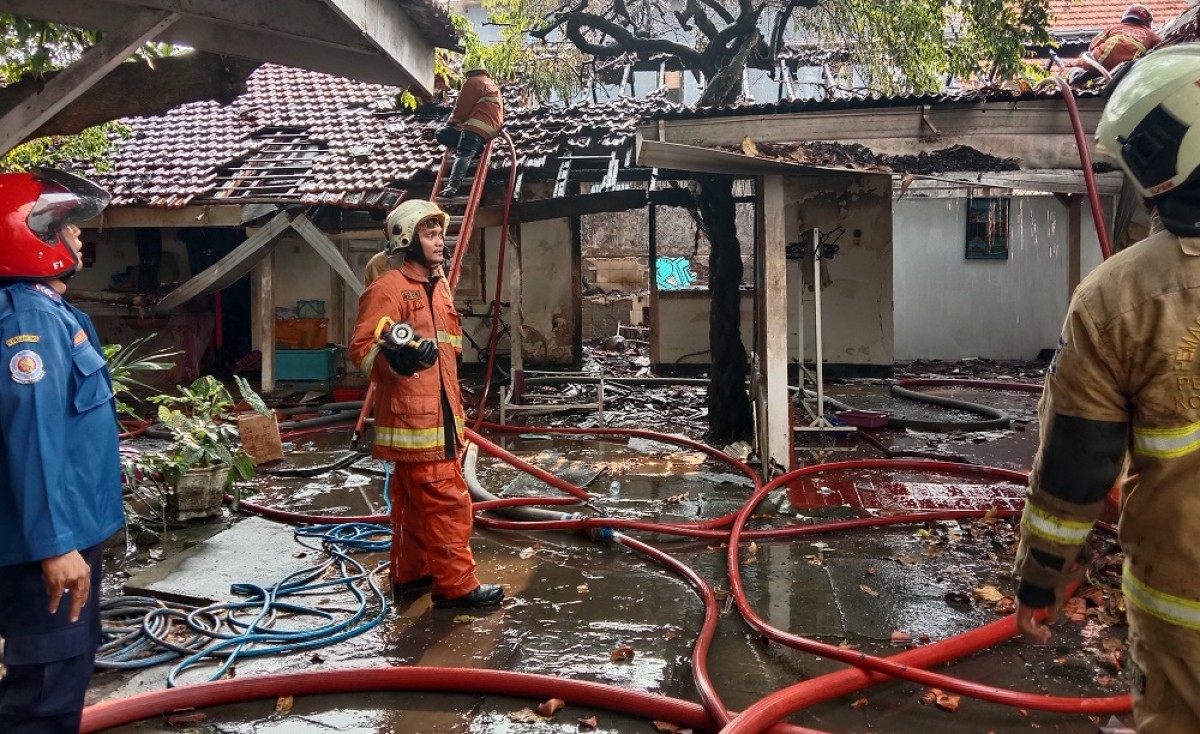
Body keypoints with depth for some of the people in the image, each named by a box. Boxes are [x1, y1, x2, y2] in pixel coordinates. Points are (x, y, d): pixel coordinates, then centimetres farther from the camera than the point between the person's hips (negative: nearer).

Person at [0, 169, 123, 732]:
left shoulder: (45, 311, 13)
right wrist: (55, 544, -28)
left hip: (65, 531, 10)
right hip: (48, 544, -10)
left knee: (64, 671, 22)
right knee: (48, 686, -3)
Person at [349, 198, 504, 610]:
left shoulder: (438, 286, 18)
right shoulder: (388, 288, -12)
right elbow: (361, 349, -19)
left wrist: (455, 408, 27)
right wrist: (398, 359, -38)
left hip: (438, 414, 9)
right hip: (410, 417, -9)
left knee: (414, 500, 17)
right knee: (446, 500, -7)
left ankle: (411, 575, 28)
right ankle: (456, 585, 2)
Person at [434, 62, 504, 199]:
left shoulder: (473, 82, 8)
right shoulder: (493, 86, 37)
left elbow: (462, 107, 1)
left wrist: (451, 122, 20)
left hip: (477, 125, -9)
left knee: (463, 154, -25)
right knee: (441, 134, 10)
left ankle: (452, 185, -45)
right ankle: (475, 150, -5)